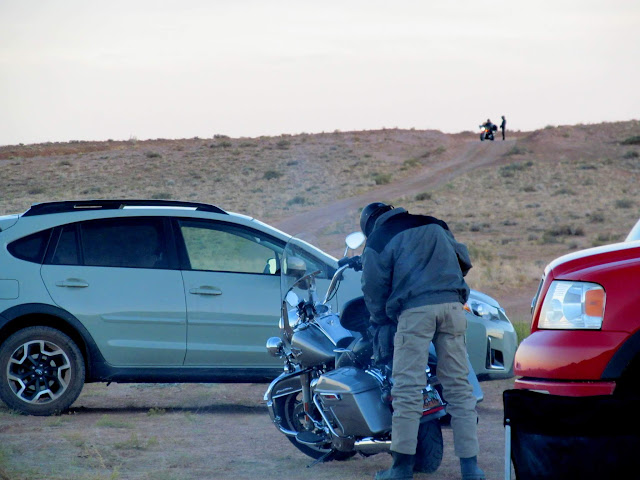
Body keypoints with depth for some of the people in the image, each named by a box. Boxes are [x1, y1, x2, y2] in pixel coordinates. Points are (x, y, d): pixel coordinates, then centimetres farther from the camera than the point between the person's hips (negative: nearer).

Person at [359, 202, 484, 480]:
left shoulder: (378, 241, 10)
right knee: (459, 386, 5)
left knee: (408, 387, -3)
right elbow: (464, 260, 25)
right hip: (452, 305, 4)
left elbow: (374, 290, 9)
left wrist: (379, 321, 25)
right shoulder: (434, 226, 23)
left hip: (415, 309, -4)